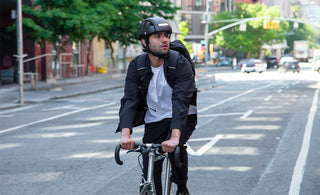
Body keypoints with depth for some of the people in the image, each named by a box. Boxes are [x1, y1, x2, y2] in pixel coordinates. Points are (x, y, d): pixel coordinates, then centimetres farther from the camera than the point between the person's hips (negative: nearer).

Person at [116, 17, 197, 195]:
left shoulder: (181, 64, -20)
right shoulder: (136, 66, -11)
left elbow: (181, 100, -32)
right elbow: (129, 100, -21)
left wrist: (175, 136, -47)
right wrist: (125, 134, -38)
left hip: (182, 118, -3)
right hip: (154, 121, 3)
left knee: (175, 146, -32)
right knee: (150, 176, -6)